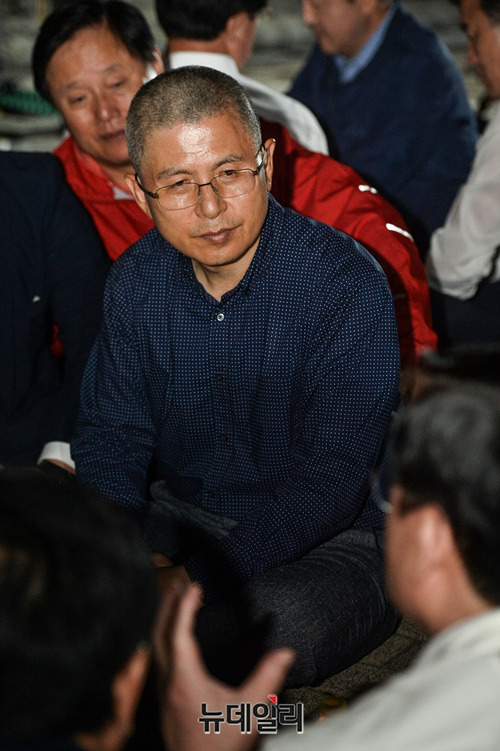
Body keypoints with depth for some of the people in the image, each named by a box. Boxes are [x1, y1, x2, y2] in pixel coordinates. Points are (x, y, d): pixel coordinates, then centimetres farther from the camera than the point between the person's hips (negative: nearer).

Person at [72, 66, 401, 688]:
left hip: (327, 543, -4)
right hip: (181, 517, 5)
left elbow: (332, 480, -22)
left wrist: (195, 579, -31)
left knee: (268, 629, -36)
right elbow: (112, 434, 5)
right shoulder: (138, 280, -1)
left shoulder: (346, 283, -19)